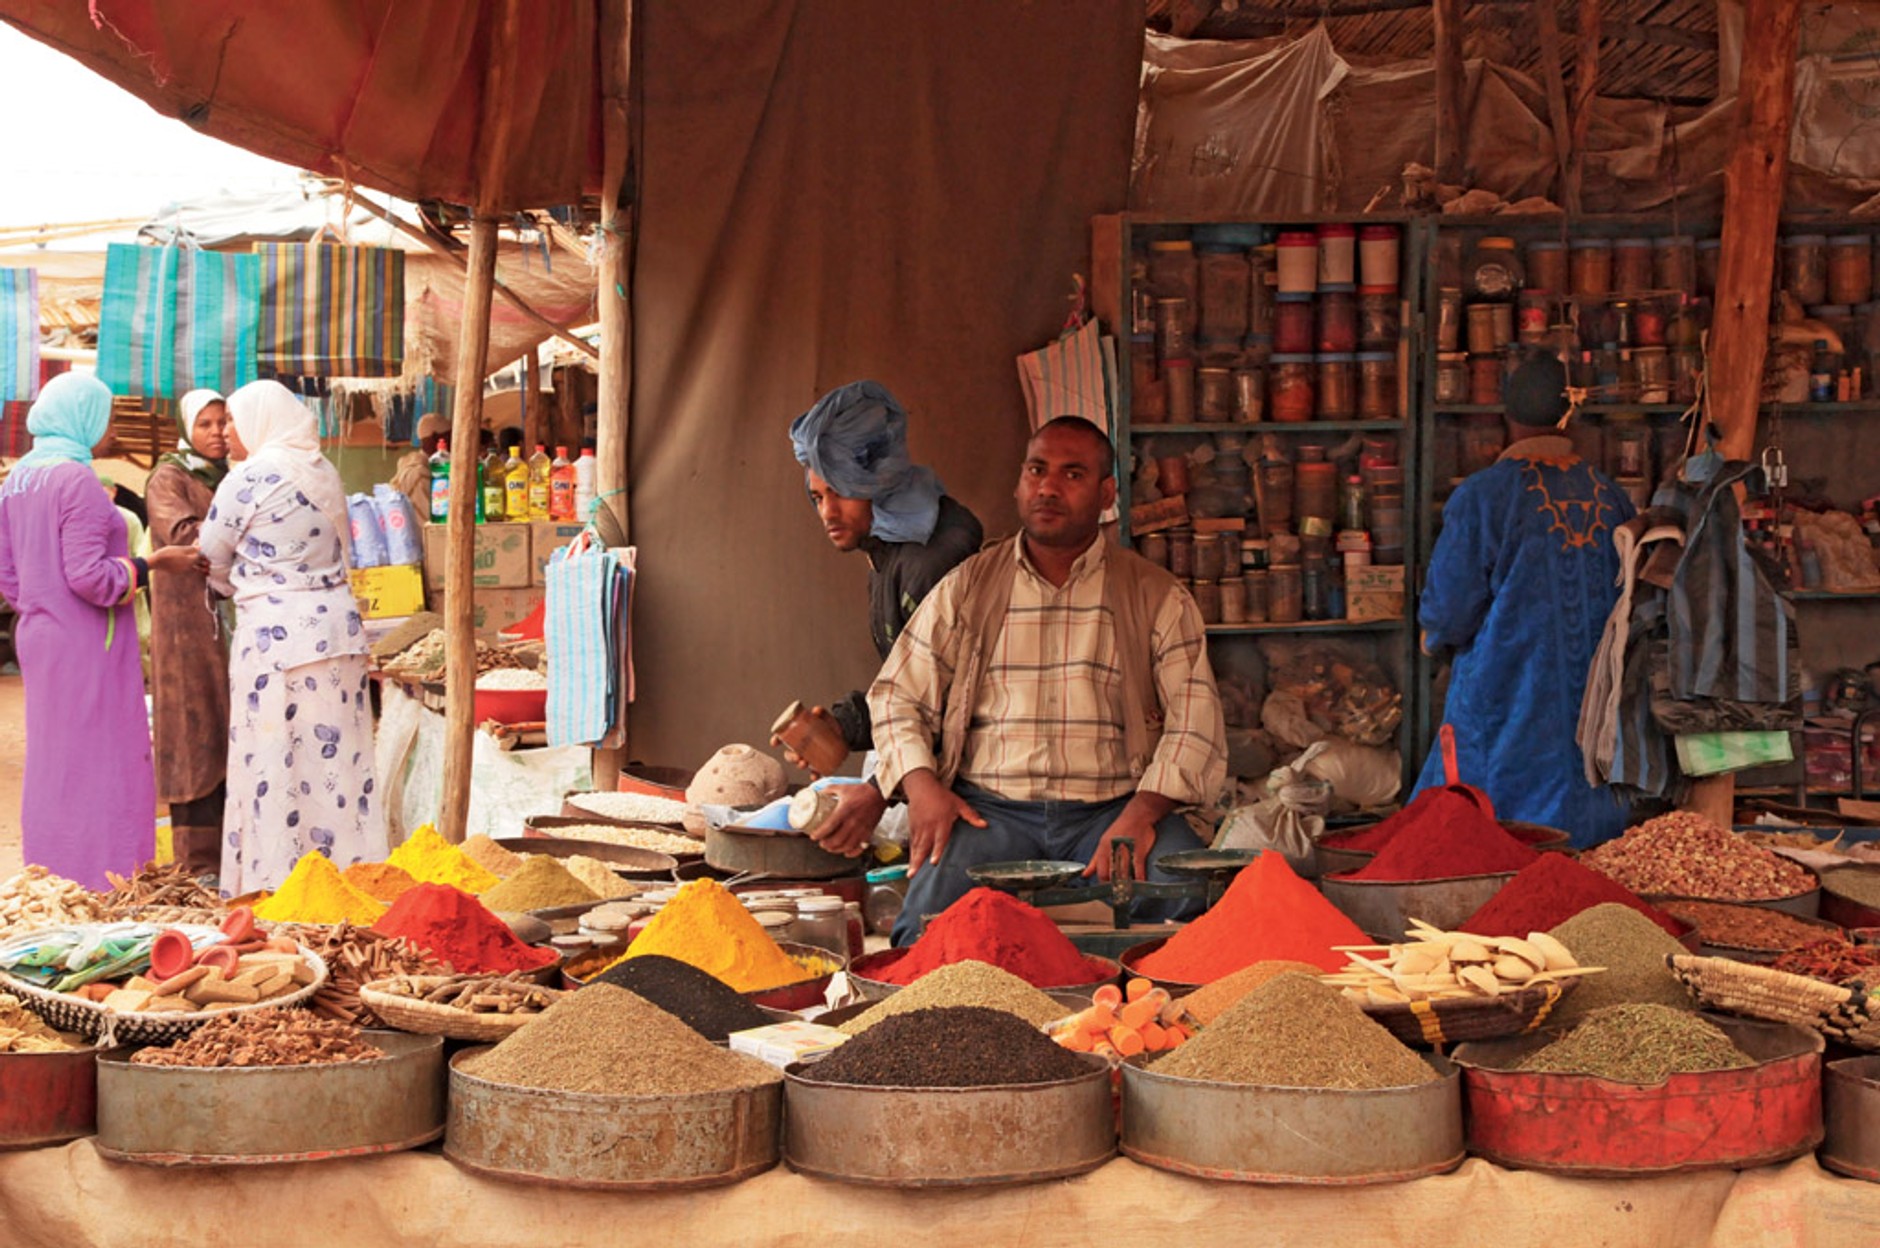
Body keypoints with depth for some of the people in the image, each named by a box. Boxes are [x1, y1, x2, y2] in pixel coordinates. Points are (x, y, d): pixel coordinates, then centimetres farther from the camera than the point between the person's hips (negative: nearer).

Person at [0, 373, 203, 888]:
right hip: (86, 646, -9)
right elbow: (89, 575, -21)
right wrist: (152, 565, -11)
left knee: (51, 760, 16)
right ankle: (98, 880, 2)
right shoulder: (76, 479, -17)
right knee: (97, 764, -2)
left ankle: (50, 878, 24)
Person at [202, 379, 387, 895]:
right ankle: (348, 863, 14)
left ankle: (274, 875, 3)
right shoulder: (324, 472, 11)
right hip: (337, 621, 7)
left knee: (273, 757, 0)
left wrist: (234, 587, 24)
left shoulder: (249, 477, -9)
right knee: (336, 752, 10)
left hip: (275, 628, -7)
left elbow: (213, 554, 2)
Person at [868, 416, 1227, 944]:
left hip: (1113, 809, 1)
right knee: (930, 912, -32)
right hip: (990, 809, 0)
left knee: (1186, 890, -30)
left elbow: (1195, 720, 2)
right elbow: (897, 697, 16)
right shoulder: (967, 587, 16)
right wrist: (921, 784, -4)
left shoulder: (1156, 596, 11)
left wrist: (1142, 812, -15)